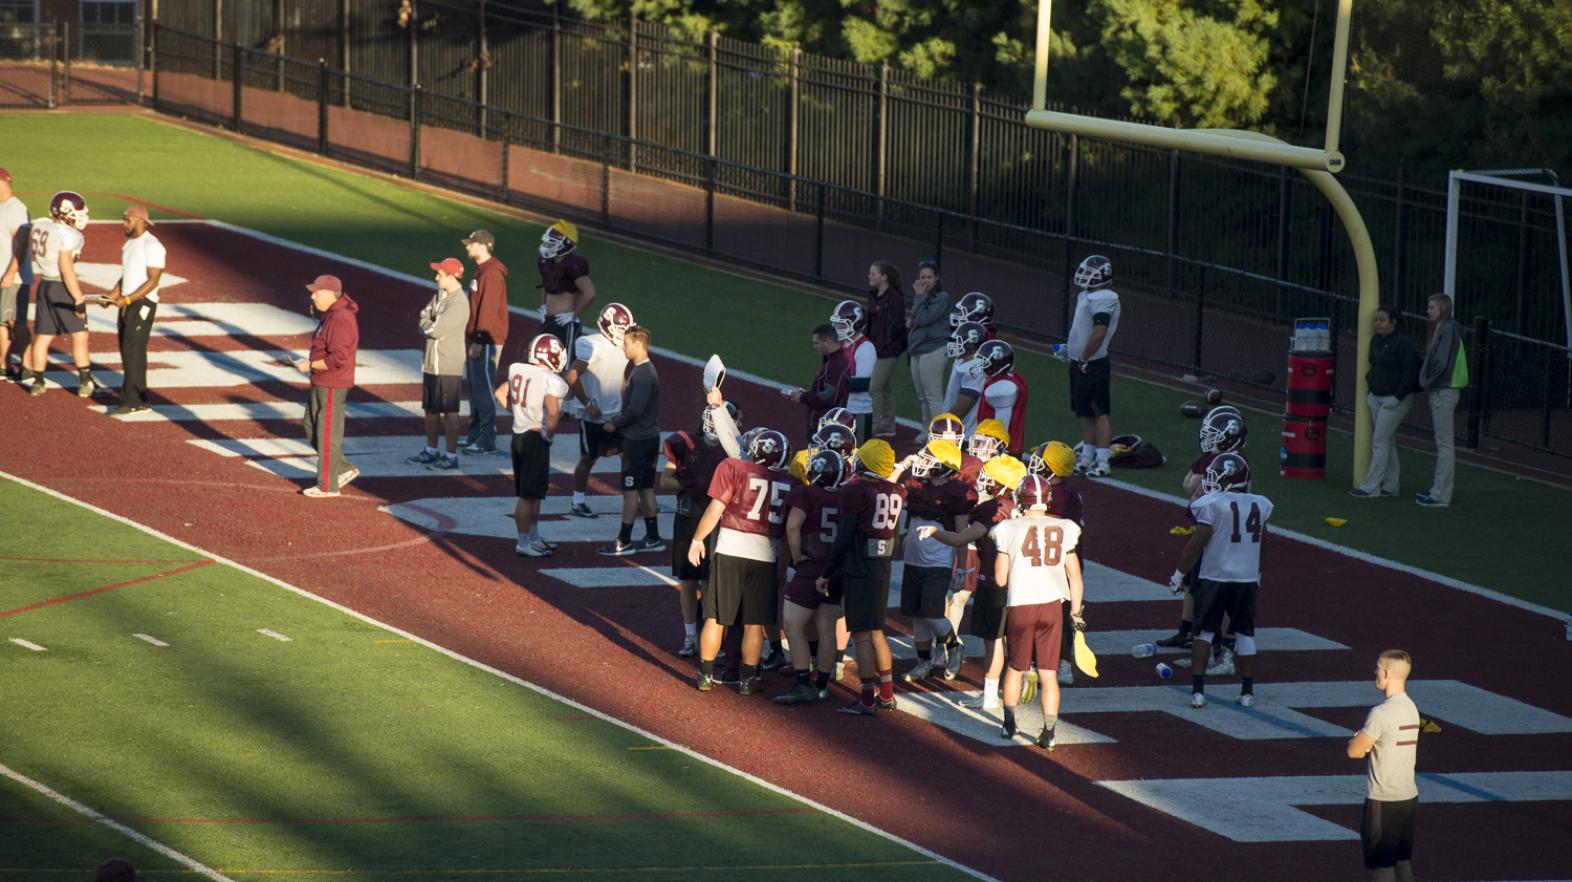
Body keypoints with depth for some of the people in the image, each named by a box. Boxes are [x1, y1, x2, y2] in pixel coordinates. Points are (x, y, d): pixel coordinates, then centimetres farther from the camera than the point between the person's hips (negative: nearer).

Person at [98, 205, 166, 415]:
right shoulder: (129, 244, 15)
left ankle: (131, 401, -12)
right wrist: (113, 295, 7)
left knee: (133, 351, -12)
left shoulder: (152, 246, -14)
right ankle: (139, 399, 14)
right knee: (127, 350, 9)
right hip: (127, 303, 9)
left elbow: (152, 281, -18)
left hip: (143, 303, -9)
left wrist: (127, 299, -23)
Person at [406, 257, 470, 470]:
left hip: (448, 366, -9)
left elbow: (436, 330, -23)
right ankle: (431, 451, 28)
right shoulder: (439, 296, 12)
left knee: (449, 411, -4)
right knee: (430, 408, 17)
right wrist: (430, 328, -11)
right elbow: (424, 319, 9)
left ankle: (451, 456, 1)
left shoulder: (459, 303, -18)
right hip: (431, 362, 9)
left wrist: (427, 326, -3)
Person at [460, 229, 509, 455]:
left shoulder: (492, 274, -17)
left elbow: (488, 309, -22)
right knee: (475, 388, 15)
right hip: (477, 340, 10)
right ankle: (475, 434, 23)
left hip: (487, 342, -10)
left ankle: (487, 441, -6)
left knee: (484, 389, -8)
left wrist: (479, 340, -22)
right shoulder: (481, 271, 15)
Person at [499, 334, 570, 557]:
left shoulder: (517, 370, 3)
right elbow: (553, 413, -29)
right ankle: (523, 543, 7)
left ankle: (534, 537, 31)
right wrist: (549, 434, -13)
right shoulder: (551, 381, -19)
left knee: (535, 493, 20)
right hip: (536, 439, -8)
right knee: (528, 495, 0)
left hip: (519, 435, 8)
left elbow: (501, 393, 16)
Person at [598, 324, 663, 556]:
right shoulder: (638, 369, 11)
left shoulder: (643, 374, -21)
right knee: (645, 488, 15)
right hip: (648, 437, 10)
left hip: (638, 439, -10)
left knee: (630, 490, -3)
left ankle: (624, 542, 2)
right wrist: (616, 420, 7)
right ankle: (653, 538, 20)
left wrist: (614, 424, -10)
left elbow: (635, 411, -24)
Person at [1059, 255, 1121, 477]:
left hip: (1093, 365, -10)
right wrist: (1070, 350, 21)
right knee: (1086, 413, 17)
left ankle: (1102, 462, -4)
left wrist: (1084, 359, -20)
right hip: (1080, 364, 10)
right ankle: (1086, 459, 26)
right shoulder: (1088, 296, 11)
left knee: (1099, 413, -6)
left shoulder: (1103, 300, -20)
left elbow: (1098, 334, -28)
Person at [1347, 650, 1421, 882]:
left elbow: (1354, 751, -14)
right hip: (1409, 795, 8)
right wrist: (1366, 742, 0)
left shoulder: (1381, 714, -19)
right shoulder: (1411, 708, 8)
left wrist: (1356, 739, 8)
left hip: (1383, 800, -8)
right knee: (1403, 862, 14)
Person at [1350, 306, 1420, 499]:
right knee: (1388, 442, 12)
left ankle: (1371, 487, -7)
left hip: (1396, 398, -9)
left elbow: (1410, 372, -19)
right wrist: (1370, 391, 14)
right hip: (1377, 397, 9)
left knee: (1380, 441, -9)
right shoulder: (1376, 340, 10)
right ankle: (1390, 486, 17)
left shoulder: (1402, 343, -16)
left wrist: (1397, 398, -21)